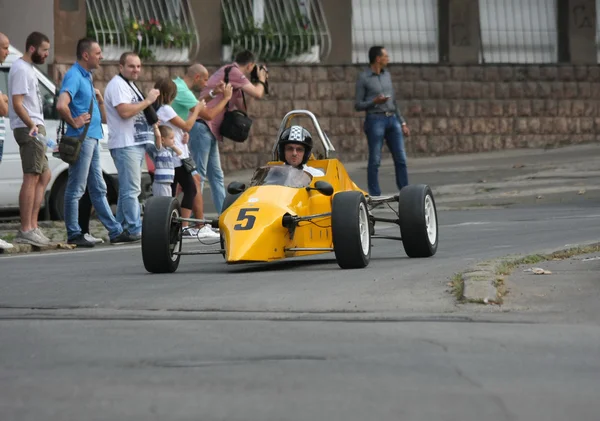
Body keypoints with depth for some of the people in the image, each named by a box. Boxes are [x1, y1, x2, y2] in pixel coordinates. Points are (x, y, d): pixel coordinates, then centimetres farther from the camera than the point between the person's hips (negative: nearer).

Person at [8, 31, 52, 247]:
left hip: (35, 128, 11)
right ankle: (26, 230, -12)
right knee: (31, 178, -11)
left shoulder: (28, 68, 19)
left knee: (44, 175, 14)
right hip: (29, 129, -11)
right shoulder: (21, 69, -12)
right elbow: (17, 103, -20)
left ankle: (32, 226, 14)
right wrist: (32, 125, -28)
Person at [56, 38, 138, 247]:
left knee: (98, 188, 13)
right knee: (76, 189, -5)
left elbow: (103, 118, 22)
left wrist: (99, 99, 4)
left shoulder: (87, 76, 18)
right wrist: (74, 122, -16)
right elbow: (61, 105, -30)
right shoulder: (74, 76, -12)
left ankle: (115, 231, 17)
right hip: (82, 138, -10)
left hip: (92, 138, 10)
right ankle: (74, 234, -1)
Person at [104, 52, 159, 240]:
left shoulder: (130, 85, 22)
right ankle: (136, 230, -15)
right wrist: (148, 101, -18)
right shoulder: (117, 85, -11)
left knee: (127, 189, 12)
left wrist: (153, 123, 18)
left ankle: (121, 228, 16)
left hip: (136, 143, 11)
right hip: (125, 145, -11)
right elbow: (125, 111, -24)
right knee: (131, 189, -13)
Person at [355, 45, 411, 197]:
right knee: (375, 160, -4)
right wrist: (374, 102, -17)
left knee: (401, 159, 2)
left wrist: (402, 123, 17)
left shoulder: (387, 75, 16)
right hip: (375, 120, -6)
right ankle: (375, 196, 0)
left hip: (392, 118, 6)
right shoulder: (363, 78, -1)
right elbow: (358, 105, -1)